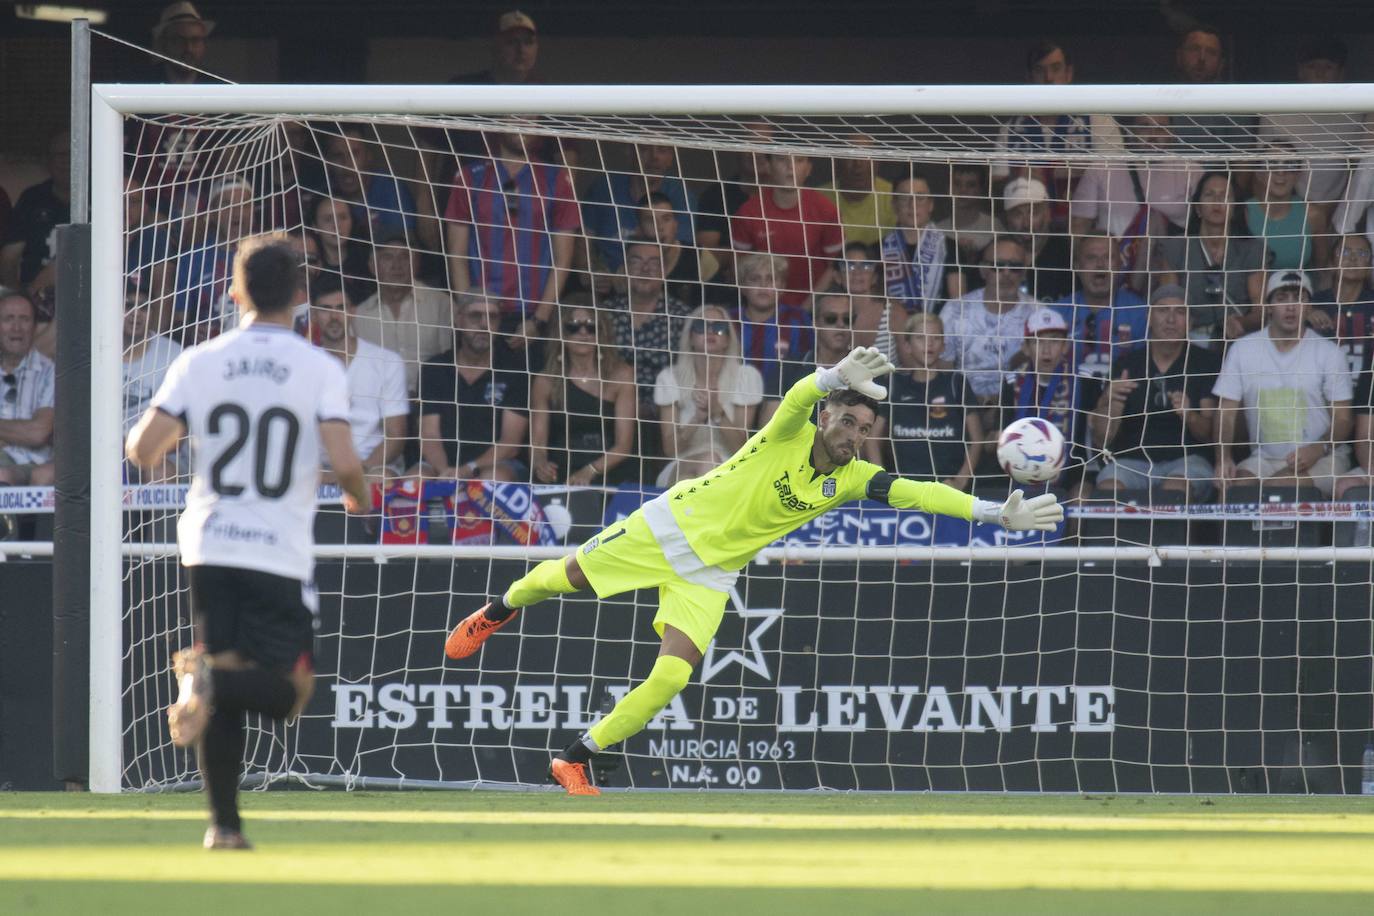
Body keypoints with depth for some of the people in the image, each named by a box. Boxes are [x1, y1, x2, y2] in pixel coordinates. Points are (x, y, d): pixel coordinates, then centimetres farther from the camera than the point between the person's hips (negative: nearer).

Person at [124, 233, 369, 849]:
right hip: (282, 555, -3)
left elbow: (141, 450, -4)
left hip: (209, 545, 3)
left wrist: (167, 437, 20)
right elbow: (345, 463, -13)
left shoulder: (198, 363, 1)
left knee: (222, 700, 13)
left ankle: (224, 821, 3)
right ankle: (214, 679, -27)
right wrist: (358, 499, 10)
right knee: (287, 689, 5)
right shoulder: (319, 370, -4)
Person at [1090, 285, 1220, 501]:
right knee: (1108, 489, -33)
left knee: (1176, 490, -38)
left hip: (1186, 460, -1)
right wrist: (1108, 401, -14)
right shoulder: (1126, 363, 11)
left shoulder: (1206, 363, 7)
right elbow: (1101, 438, 7)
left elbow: (1210, 434, 2)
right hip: (1132, 461, 1)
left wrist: (1189, 416, -20)